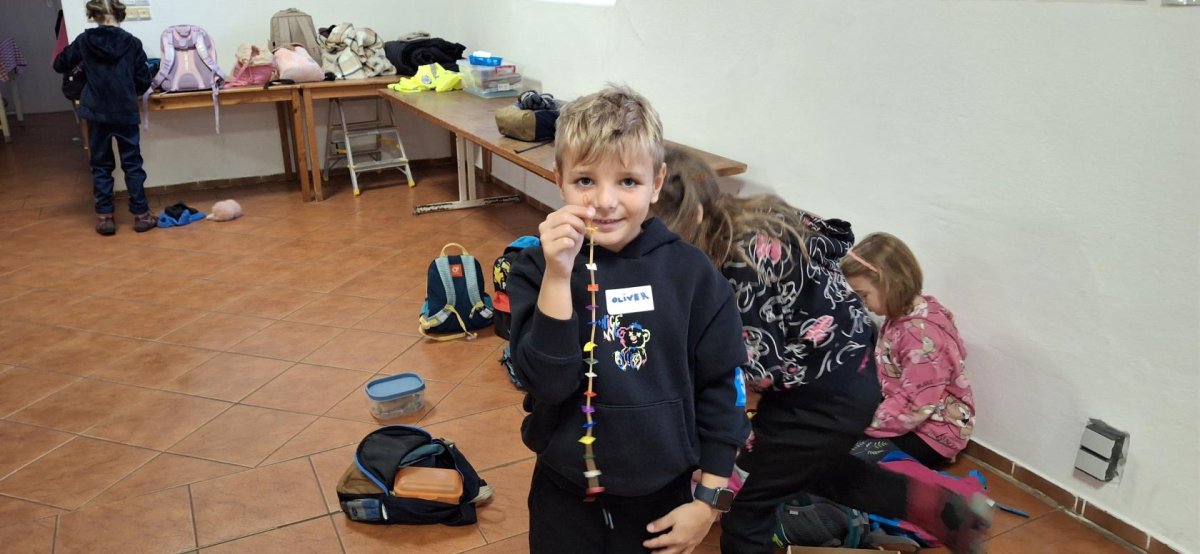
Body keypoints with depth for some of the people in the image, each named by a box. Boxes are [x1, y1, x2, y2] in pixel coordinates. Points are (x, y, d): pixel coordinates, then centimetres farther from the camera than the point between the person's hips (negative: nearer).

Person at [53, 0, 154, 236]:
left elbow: (59, 65, 11)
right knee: (132, 165, 7)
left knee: (101, 166, 10)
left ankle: (104, 216, 11)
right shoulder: (132, 43, -5)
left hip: (96, 113, 1)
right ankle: (141, 214, 8)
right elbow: (144, 82, -2)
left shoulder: (84, 40, -2)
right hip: (126, 113, -1)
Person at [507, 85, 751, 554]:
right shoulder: (537, 269, -11)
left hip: (661, 496, 0)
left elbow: (720, 388, -4)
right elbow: (547, 382, -21)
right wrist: (558, 276, -30)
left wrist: (709, 499, -2)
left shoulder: (690, 272, -10)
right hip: (565, 496, 0)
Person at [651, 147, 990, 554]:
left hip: (828, 397, -10)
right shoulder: (760, 215, -5)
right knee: (813, 469, 32)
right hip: (848, 373, 10)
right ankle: (944, 510, 33)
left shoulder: (739, 262, -31)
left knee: (743, 508, 3)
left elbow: (766, 367, -26)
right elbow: (836, 238, 9)